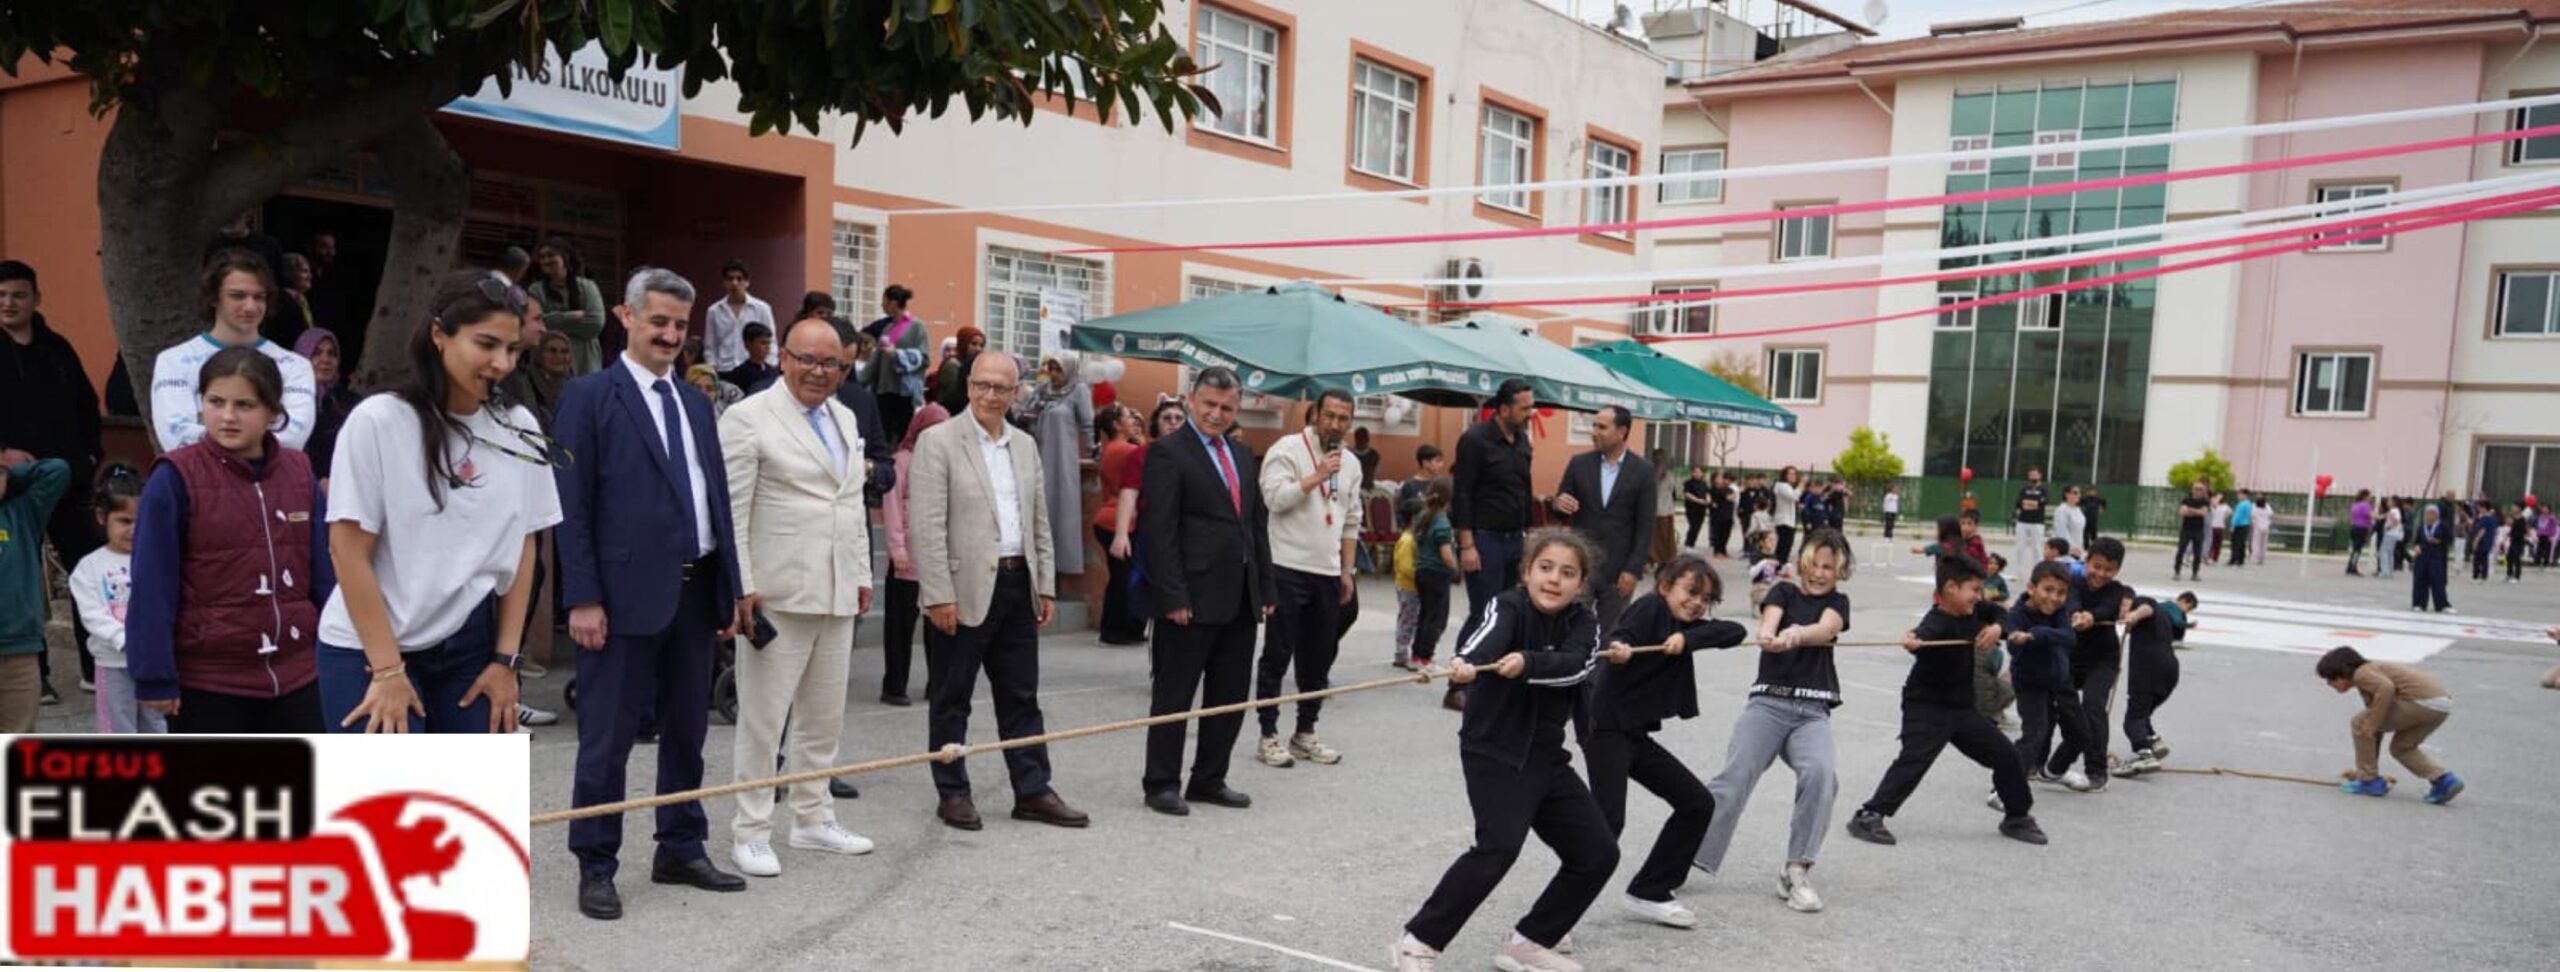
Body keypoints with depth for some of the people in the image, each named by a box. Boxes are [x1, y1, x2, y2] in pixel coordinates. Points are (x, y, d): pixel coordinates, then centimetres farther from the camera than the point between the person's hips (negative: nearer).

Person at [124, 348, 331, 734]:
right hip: (206, 681, -4)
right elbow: (152, 587, -10)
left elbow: (324, 572, 6)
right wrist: (155, 675, -11)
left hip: (295, 676, 4)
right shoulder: (175, 478, -10)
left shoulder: (300, 474, 2)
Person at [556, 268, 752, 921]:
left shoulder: (695, 402, 14)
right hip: (627, 593, -6)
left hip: (695, 592, 6)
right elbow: (571, 507, -8)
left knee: (687, 732, 14)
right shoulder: (588, 397, -4)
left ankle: (681, 852, 27)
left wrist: (731, 589, 11)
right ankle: (596, 867, 15)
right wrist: (583, 598, -14)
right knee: (608, 738, 3)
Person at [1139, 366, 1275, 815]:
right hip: (1192, 598, -7)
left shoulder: (1243, 455, 15)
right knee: (1174, 695, 4)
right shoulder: (1168, 453, -7)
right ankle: (1161, 784, 14)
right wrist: (1172, 596, -18)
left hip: (1240, 598, 7)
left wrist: (1267, 588, 11)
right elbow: (1160, 531, -13)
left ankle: (1209, 779, 24)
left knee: (1231, 695, 13)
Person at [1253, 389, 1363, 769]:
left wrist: (1347, 570, 14)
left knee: (1319, 657, 10)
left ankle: (1305, 733, 22)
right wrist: (1317, 475, -19)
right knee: (1277, 655, 1)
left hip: (1327, 573, 6)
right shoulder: (1287, 450, -7)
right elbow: (1274, 497, -20)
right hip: (1288, 569, -6)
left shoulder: (1351, 463, 14)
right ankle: (1269, 735, 9)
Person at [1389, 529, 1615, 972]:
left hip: (1546, 756, 6)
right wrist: (1465, 665, -58)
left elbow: (1575, 665, -22)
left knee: (1598, 854, 7)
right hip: (1493, 752, -6)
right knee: (1499, 845, -24)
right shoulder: (1508, 607, -12)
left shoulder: (1583, 624, 0)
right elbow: (1486, 641, -35)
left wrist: (1527, 662, -41)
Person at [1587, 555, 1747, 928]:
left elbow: (1736, 632, 2)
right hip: (1606, 726, -9)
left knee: (1698, 803, 13)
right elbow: (1620, 636, -24)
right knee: (1608, 820, -19)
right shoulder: (1651, 607, -5)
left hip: (1636, 734, 9)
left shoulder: (1685, 627, 16)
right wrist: (1618, 649, -49)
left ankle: (1648, 892, 21)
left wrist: (1687, 639, -15)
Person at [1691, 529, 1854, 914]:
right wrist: (1768, 635, -34)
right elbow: (1769, 622, -8)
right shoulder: (1783, 591, 14)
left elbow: (1824, 630, -8)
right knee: (1733, 778, -18)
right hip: (1769, 701, -1)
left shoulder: (1837, 601, 15)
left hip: (1813, 711, 1)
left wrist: (1795, 634, -33)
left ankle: (1796, 872, -16)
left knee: (1821, 773, -27)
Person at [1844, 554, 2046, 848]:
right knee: (1914, 759, -23)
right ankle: (1869, 816, -19)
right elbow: (1923, 637, -48)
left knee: (2005, 755, 13)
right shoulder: (1936, 622, -24)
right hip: (1926, 707, -8)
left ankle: (2017, 817, 33)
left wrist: (1995, 627, 0)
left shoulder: (1971, 611, 2)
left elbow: (1997, 613, 24)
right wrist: (1913, 642, -72)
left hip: (1963, 708, 8)